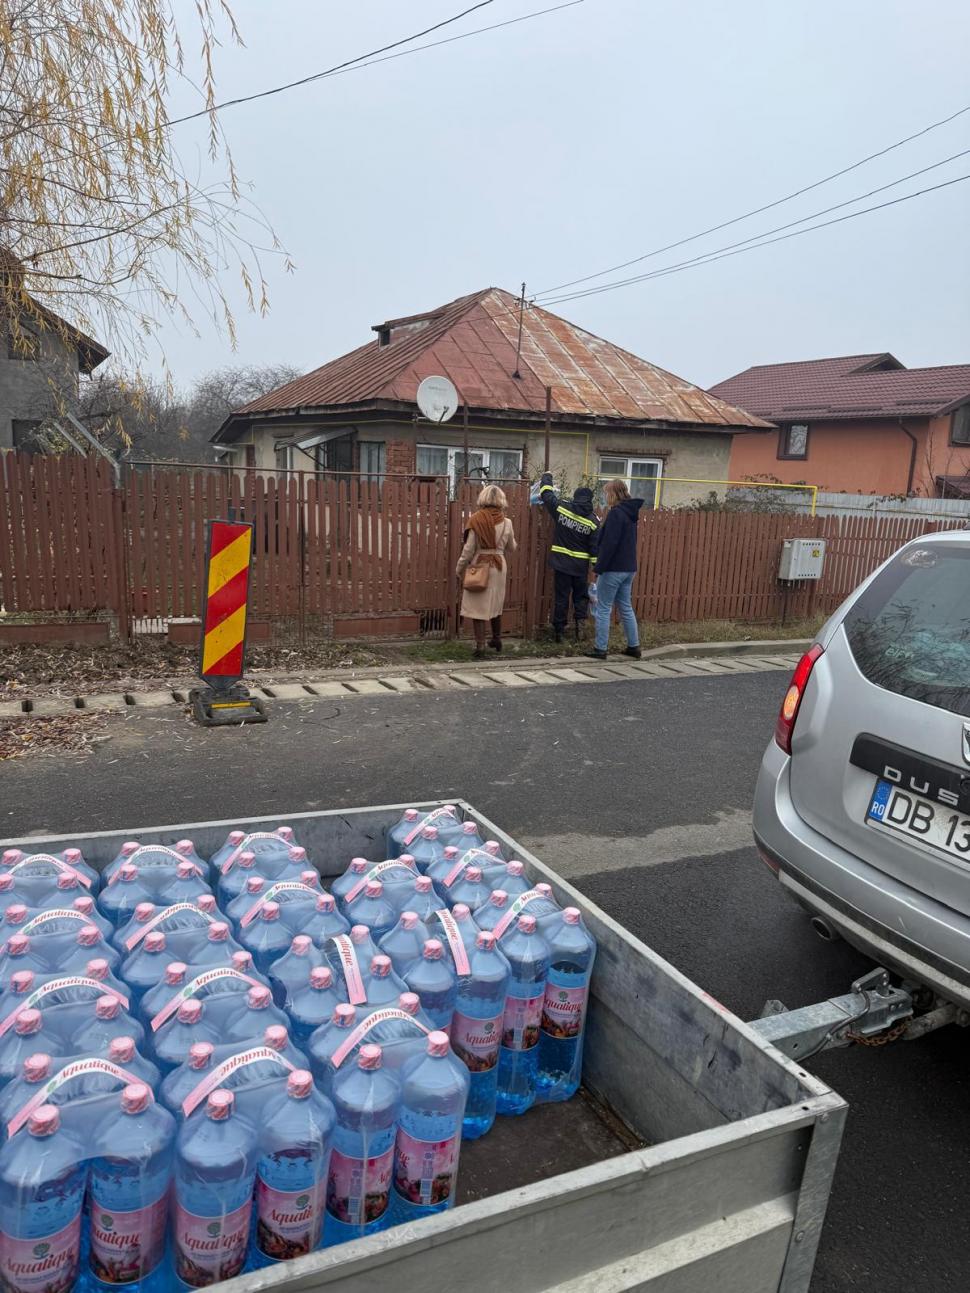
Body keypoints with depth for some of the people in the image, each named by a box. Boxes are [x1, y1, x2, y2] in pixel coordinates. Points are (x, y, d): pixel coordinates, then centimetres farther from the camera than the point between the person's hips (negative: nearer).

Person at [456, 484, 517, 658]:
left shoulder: (476, 520, -11)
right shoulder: (506, 522, -2)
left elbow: (469, 549, -10)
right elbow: (512, 548, 10)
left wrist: (459, 569, 1)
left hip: (479, 566, -4)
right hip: (499, 566, 4)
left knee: (478, 607, 2)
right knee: (495, 604, 22)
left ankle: (480, 647, 2)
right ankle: (497, 640, 37)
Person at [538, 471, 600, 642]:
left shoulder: (562, 508, -5)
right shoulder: (593, 521, -5)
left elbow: (546, 493, 9)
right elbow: (595, 547, -5)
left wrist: (547, 477, 26)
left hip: (561, 562, 1)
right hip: (580, 566, -1)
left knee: (561, 598, 8)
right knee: (581, 596, 16)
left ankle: (559, 630, 12)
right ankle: (579, 621, -3)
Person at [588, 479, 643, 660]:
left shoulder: (616, 513, -15)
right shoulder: (630, 513, 13)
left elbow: (609, 543, -21)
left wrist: (598, 568, -17)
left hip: (613, 569, -9)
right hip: (628, 568, 9)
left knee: (603, 609, -1)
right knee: (626, 608, 15)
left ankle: (601, 649, 2)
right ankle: (634, 646, 18)